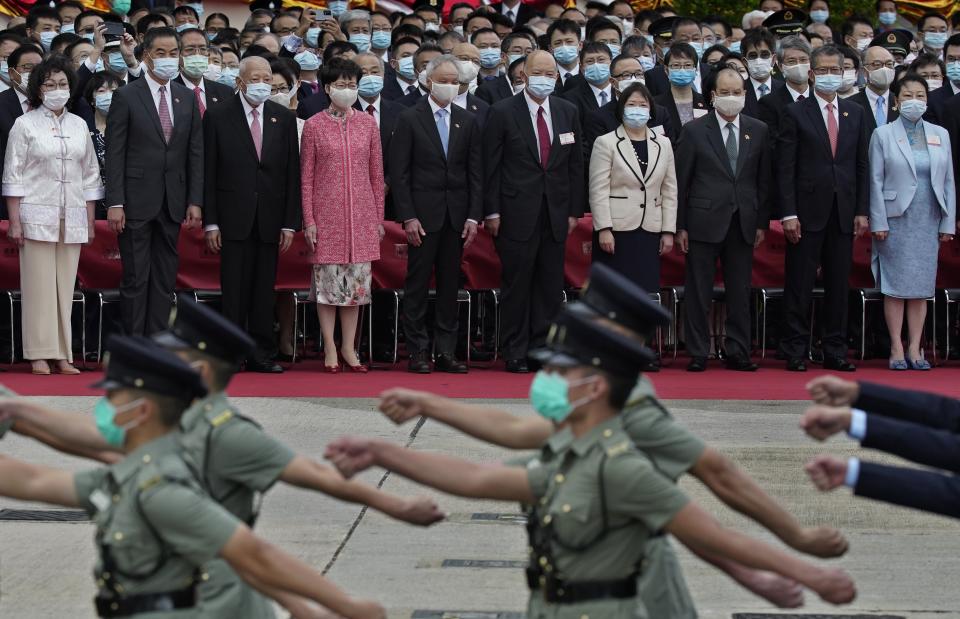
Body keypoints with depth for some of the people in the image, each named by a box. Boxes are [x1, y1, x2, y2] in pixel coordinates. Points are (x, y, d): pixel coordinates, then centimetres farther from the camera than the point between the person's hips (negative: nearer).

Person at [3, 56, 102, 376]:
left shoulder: (79, 126, 13)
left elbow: (90, 176, 16)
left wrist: (90, 221, 11)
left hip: (72, 218, 4)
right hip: (37, 215, -4)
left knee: (65, 287, 4)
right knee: (39, 286, -4)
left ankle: (63, 355, 7)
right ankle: (40, 355, -1)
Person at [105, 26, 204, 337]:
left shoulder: (187, 98, 10)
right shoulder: (126, 96, -3)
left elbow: (196, 154, 9)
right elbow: (115, 154, -6)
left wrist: (195, 201, 2)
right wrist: (115, 203, -12)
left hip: (172, 203, 4)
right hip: (136, 203, -4)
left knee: (165, 279, 6)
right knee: (135, 279, -2)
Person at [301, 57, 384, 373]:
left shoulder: (367, 124, 7)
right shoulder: (314, 125, 0)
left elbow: (377, 174, 10)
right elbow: (306, 177, 1)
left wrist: (379, 217, 7)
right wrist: (309, 220, -4)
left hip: (361, 215, 2)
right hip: (326, 214, -2)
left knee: (357, 279, 3)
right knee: (328, 278, -1)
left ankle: (349, 347, 11)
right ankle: (330, 349, 6)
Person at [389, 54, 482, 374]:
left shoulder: (468, 121, 10)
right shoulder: (410, 119, -1)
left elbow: (475, 173, 9)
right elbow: (399, 172, -4)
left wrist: (474, 216, 0)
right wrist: (408, 217, -10)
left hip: (456, 216, 3)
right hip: (423, 214, -3)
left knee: (450, 285, 6)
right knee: (417, 285, -1)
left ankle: (446, 352, 9)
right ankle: (418, 352, 3)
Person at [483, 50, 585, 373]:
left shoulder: (568, 112, 10)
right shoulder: (503, 112, -3)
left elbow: (576, 163, 12)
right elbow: (491, 165, -3)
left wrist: (574, 210, 7)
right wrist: (492, 211, -8)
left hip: (556, 212, 4)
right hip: (517, 212, -4)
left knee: (550, 286, 4)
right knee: (516, 285, -1)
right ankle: (516, 355, 5)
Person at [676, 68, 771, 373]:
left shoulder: (759, 131, 7)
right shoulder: (694, 131, 0)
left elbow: (764, 180, 9)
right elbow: (681, 180, 0)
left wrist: (762, 222, 4)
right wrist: (680, 226, -4)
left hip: (743, 222, 3)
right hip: (704, 222, -2)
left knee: (740, 292, 6)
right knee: (699, 292, 1)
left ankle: (737, 352, 12)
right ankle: (698, 354, 7)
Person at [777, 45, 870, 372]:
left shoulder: (855, 113, 12)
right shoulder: (795, 113, 0)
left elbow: (862, 166, 12)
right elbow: (785, 168, -4)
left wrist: (862, 210, 4)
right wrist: (789, 213, -11)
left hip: (844, 212, 4)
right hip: (808, 210, -4)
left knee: (839, 284, 7)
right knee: (800, 285, 0)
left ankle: (835, 351, 12)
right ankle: (795, 352, 5)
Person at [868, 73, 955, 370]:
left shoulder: (940, 135, 9)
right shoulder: (883, 135, 1)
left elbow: (949, 181, 10)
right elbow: (876, 181, -2)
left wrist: (948, 222, 4)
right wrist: (879, 222, -8)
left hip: (928, 222, 3)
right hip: (896, 220, -3)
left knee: (921, 288, 4)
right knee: (895, 287, -2)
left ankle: (914, 349, 8)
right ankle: (897, 349, 3)